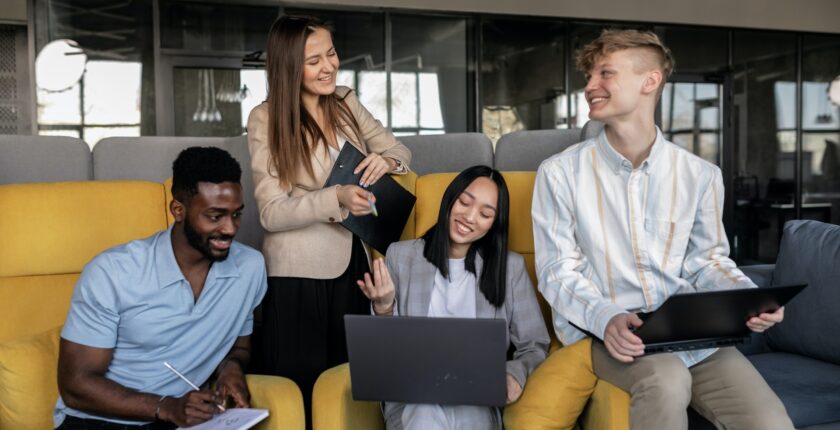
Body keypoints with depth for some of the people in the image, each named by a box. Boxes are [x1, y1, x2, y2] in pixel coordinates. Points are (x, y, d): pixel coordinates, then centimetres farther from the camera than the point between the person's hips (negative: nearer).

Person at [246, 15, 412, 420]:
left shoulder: (347, 103, 5)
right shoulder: (265, 119, -10)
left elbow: (401, 151, 10)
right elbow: (271, 213, -15)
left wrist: (386, 160, -14)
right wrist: (336, 197, -30)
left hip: (352, 263, 5)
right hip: (299, 274, -5)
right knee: (301, 390, 6)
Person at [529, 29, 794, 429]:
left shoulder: (700, 175, 6)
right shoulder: (561, 172, -3)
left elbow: (708, 259, 14)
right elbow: (558, 271, -3)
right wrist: (606, 318, -22)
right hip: (605, 332, -3)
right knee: (665, 381, -35)